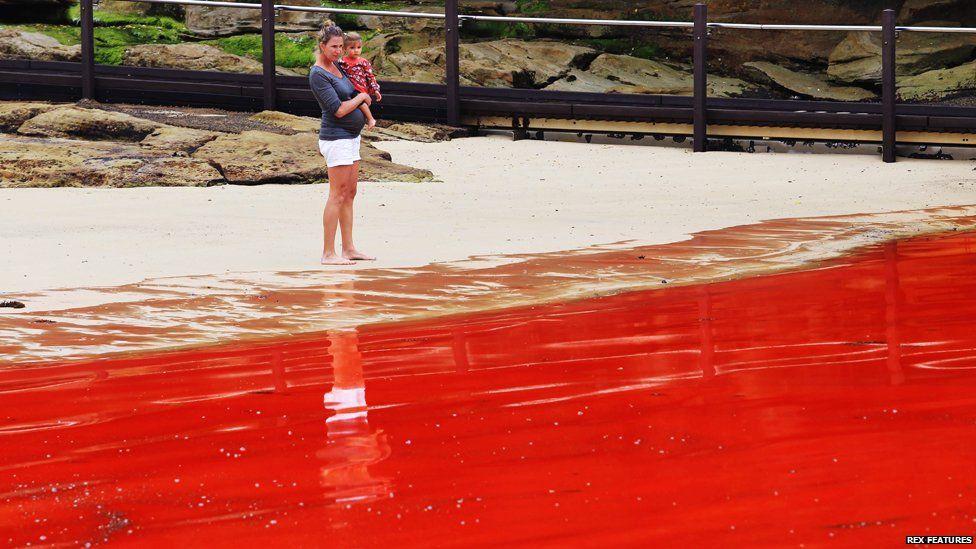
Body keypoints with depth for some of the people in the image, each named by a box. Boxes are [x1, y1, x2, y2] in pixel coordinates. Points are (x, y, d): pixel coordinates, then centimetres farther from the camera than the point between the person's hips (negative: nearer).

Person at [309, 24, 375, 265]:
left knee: (350, 194, 11)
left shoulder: (336, 67, 12)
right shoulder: (318, 75, -15)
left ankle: (349, 248, 15)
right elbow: (338, 110, -19)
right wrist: (361, 97, -5)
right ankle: (328, 253, -8)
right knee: (337, 196, -9)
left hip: (351, 137, 10)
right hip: (337, 138, -10)